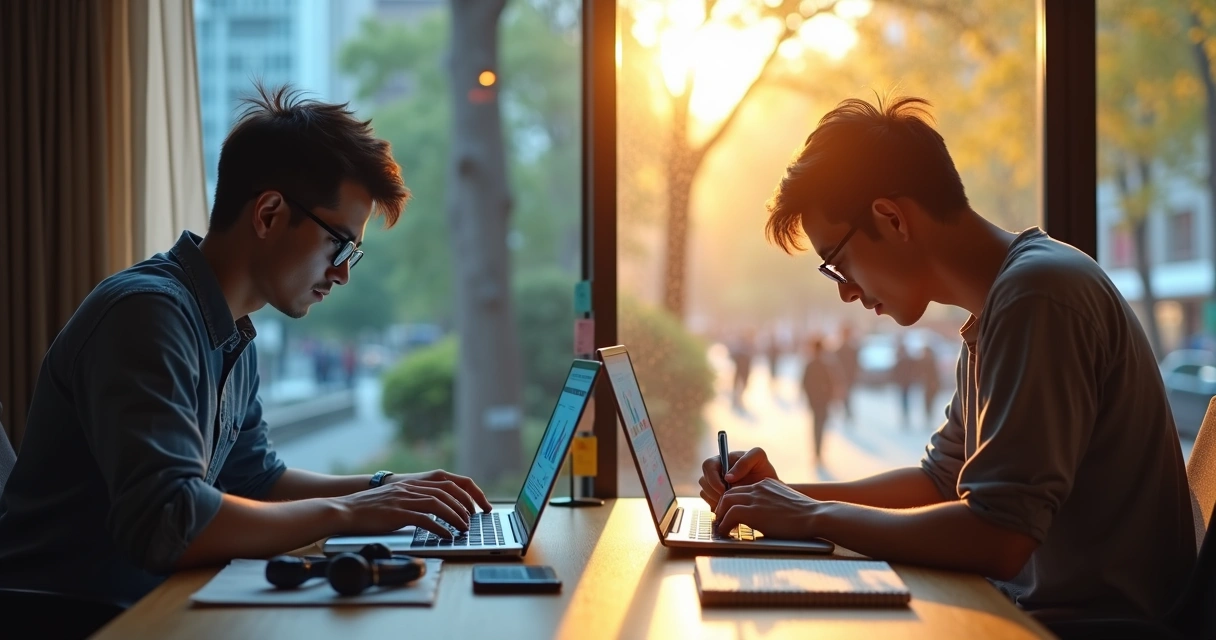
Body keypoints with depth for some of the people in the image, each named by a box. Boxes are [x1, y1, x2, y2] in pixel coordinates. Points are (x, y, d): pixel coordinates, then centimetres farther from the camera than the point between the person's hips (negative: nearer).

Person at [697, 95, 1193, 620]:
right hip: (1038, 603, 8)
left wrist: (816, 517, -13)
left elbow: (997, 540, -25)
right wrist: (791, 497, 8)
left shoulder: (1036, 295, -20)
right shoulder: (995, 307, 12)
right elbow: (940, 482, 20)